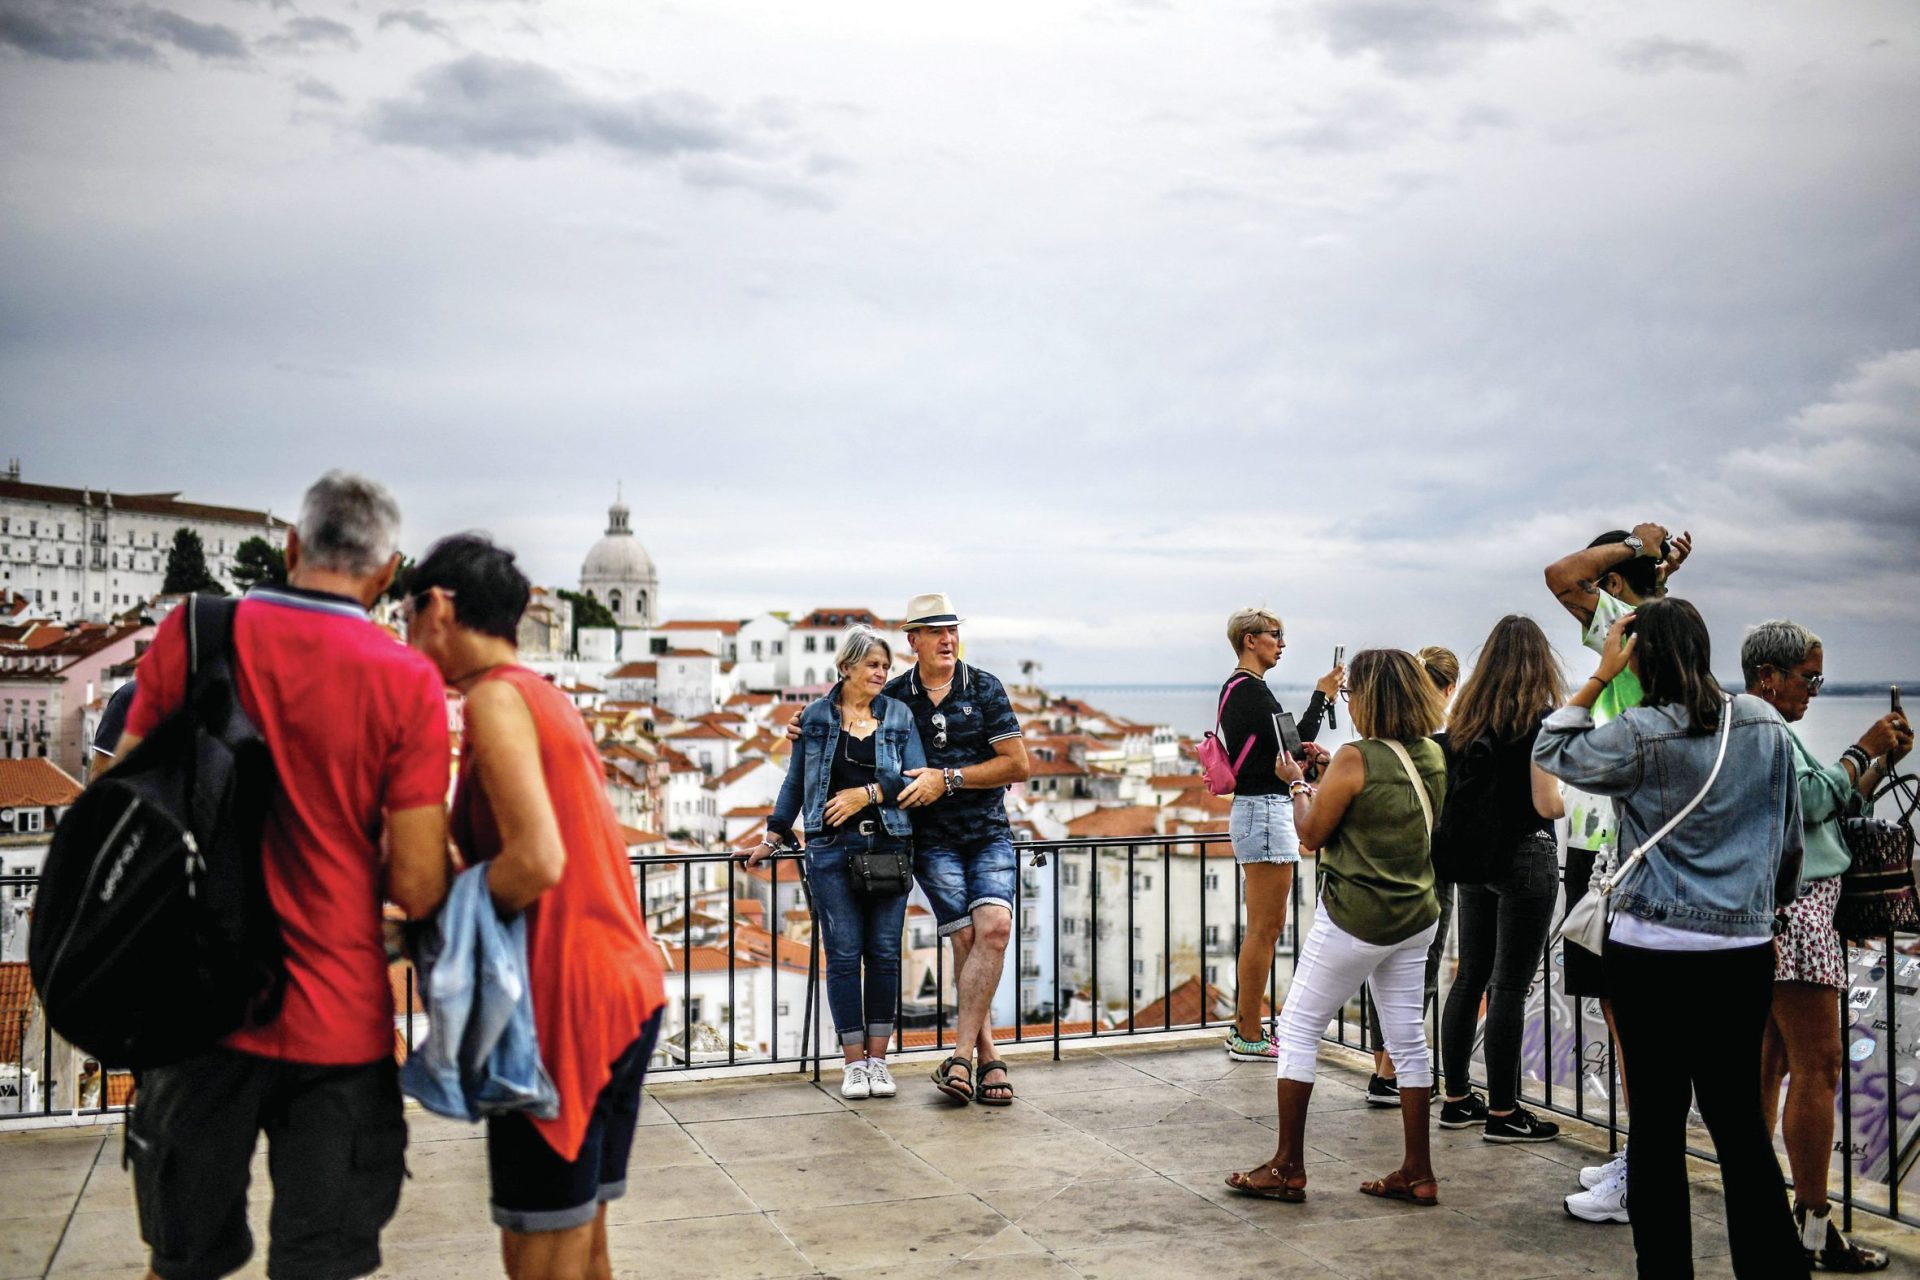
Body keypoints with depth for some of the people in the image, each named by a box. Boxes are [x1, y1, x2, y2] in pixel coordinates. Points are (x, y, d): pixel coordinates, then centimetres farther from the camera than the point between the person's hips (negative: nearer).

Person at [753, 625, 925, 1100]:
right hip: (831, 849, -1)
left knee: (885, 954, 3)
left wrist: (868, 793, -10)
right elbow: (796, 782, 14)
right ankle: (854, 1063, 8)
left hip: (889, 847, 1)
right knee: (843, 954, -1)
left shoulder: (899, 716, 8)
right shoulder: (815, 717, 7)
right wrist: (774, 837, 12)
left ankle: (877, 1059, 13)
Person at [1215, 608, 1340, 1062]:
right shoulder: (1249, 689, -15)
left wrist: (1301, 749, 4)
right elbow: (1292, 741, -17)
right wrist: (1323, 696, -10)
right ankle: (1250, 1037, 1)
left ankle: (1244, 1027, 23)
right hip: (1265, 810, -11)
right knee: (1266, 927, -5)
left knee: (1262, 927, 16)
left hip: (1255, 809, 11)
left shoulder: (1238, 687, 17)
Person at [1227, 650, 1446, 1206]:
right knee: (1407, 1037, 12)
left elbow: (1312, 834, -9)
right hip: (1417, 916, 7)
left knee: (1298, 1028, 5)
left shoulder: (1355, 758, -18)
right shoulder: (1434, 757, 4)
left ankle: (1288, 1168, 9)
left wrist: (1297, 784, 5)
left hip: (1354, 918, -7)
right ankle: (1417, 1172, 17)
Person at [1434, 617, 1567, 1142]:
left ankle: (1457, 1099, 22)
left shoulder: (1464, 718, 7)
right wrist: (1568, 794, 5)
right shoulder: (1538, 719, -11)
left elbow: (1456, 791, 8)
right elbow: (1546, 803, -15)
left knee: (1470, 978, 14)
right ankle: (1502, 1112, 7)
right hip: (1524, 858, -6)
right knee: (1510, 988, -1)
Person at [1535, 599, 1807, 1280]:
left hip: (1652, 954, -4)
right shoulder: (1765, 723, 2)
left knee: (1657, 1120, 7)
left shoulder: (1639, 735, -12)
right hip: (1744, 951, 4)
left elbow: (1550, 752, 2)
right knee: (1740, 1122, 11)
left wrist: (1599, 677, 1)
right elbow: (1790, 835, 12)